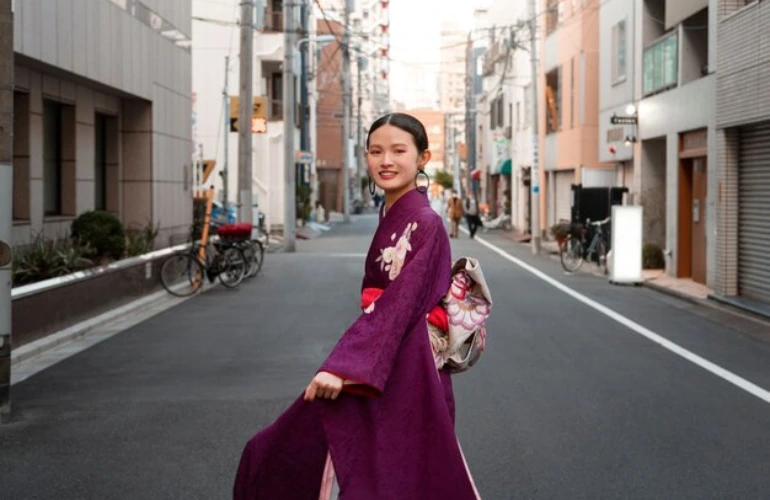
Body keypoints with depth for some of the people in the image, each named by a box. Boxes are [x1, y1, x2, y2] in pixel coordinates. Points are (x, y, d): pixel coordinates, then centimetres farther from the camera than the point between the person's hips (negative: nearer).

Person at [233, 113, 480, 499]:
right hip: (377, 364, 9)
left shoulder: (424, 222, -14)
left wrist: (343, 367, -28)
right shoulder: (391, 217, 12)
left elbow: (398, 305, -22)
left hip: (403, 370, -9)